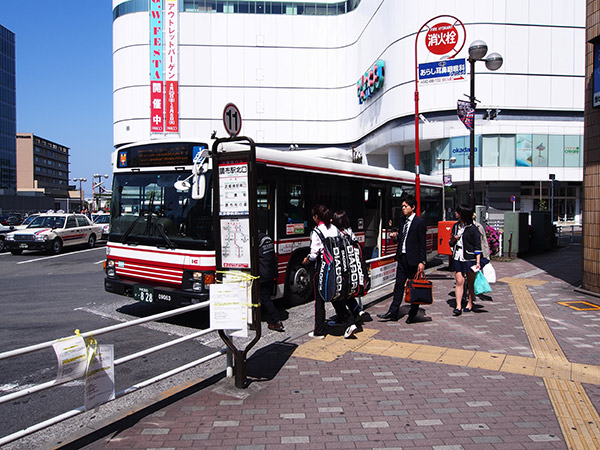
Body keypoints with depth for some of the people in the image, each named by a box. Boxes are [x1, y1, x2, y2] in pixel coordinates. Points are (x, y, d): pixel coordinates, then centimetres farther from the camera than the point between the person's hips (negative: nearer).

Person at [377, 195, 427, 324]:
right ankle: (393, 312, 13)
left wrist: (422, 261, -15)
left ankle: (412, 315, 17)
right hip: (402, 257, 7)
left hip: (413, 259, -7)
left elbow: (422, 244, -11)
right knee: (399, 285, 8)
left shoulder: (419, 222, -10)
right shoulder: (403, 220, 12)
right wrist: (396, 237, -1)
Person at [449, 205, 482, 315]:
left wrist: (478, 262, -12)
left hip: (470, 259, -4)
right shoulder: (455, 226, 12)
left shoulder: (473, 229, -7)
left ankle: (470, 304, 22)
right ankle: (458, 306, -6)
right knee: (459, 282, -3)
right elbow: (451, 244, 20)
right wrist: (453, 239, -3)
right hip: (457, 258, 4)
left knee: (470, 283, 8)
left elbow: (478, 247, -7)